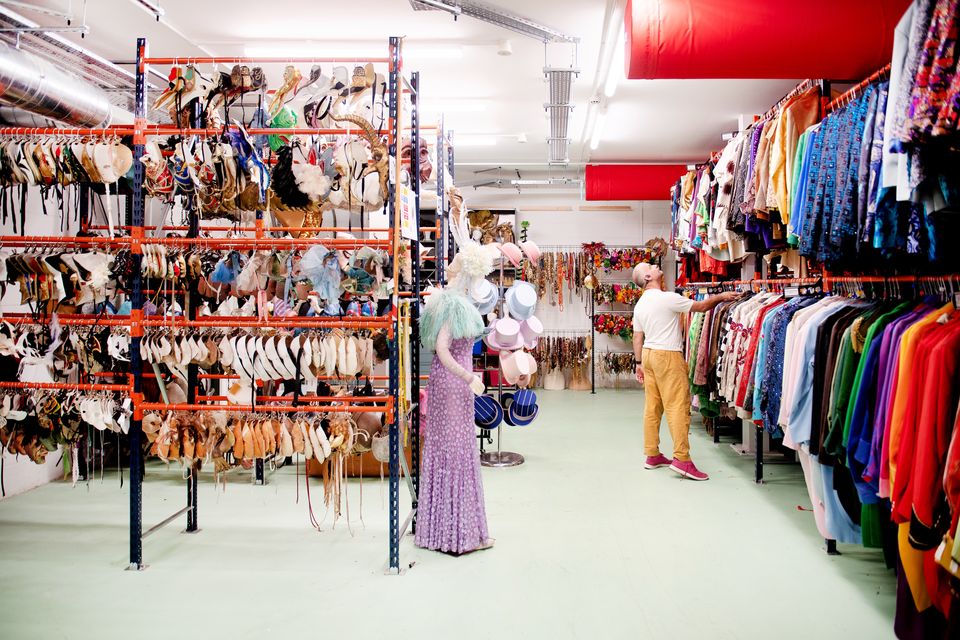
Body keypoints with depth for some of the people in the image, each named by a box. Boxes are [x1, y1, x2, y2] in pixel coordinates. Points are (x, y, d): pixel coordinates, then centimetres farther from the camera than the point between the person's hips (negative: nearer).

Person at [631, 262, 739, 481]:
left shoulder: (640, 304, 11)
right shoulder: (667, 298, -14)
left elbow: (637, 336, 14)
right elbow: (701, 306, -8)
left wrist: (638, 362, 20)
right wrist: (722, 296, 6)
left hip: (648, 354, 8)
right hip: (667, 356, -8)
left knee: (652, 406, 11)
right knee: (678, 405, -7)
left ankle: (652, 455, 17)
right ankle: (682, 459, -9)